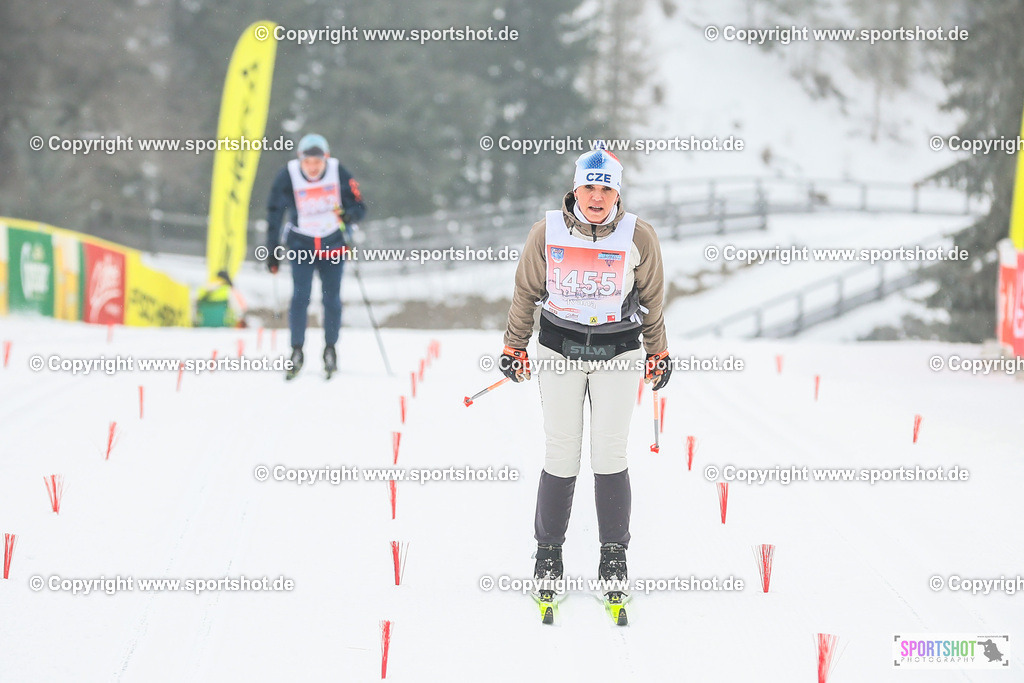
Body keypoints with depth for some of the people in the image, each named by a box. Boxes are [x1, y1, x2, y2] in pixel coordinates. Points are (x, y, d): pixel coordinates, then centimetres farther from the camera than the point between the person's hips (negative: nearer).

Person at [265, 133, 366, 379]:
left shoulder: (338, 173, -13)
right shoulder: (287, 177, -14)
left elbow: (359, 207, -6)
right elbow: (274, 216, -6)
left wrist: (350, 214, -30)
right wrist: (272, 252, -7)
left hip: (333, 244, 1)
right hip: (301, 244, -1)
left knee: (332, 299, -1)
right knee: (300, 297, -12)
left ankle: (330, 349, 16)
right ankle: (297, 351, -4)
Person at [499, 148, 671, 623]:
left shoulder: (639, 237, -6)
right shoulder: (547, 233, -6)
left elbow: (652, 300, 7)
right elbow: (526, 293, 7)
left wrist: (658, 354, 13)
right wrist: (513, 348, 11)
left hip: (618, 351, 0)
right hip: (560, 349, 0)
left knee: (610, 455, -1)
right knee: (560, 455, -1)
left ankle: (614, 556, 11)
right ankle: (548, 550, 16)